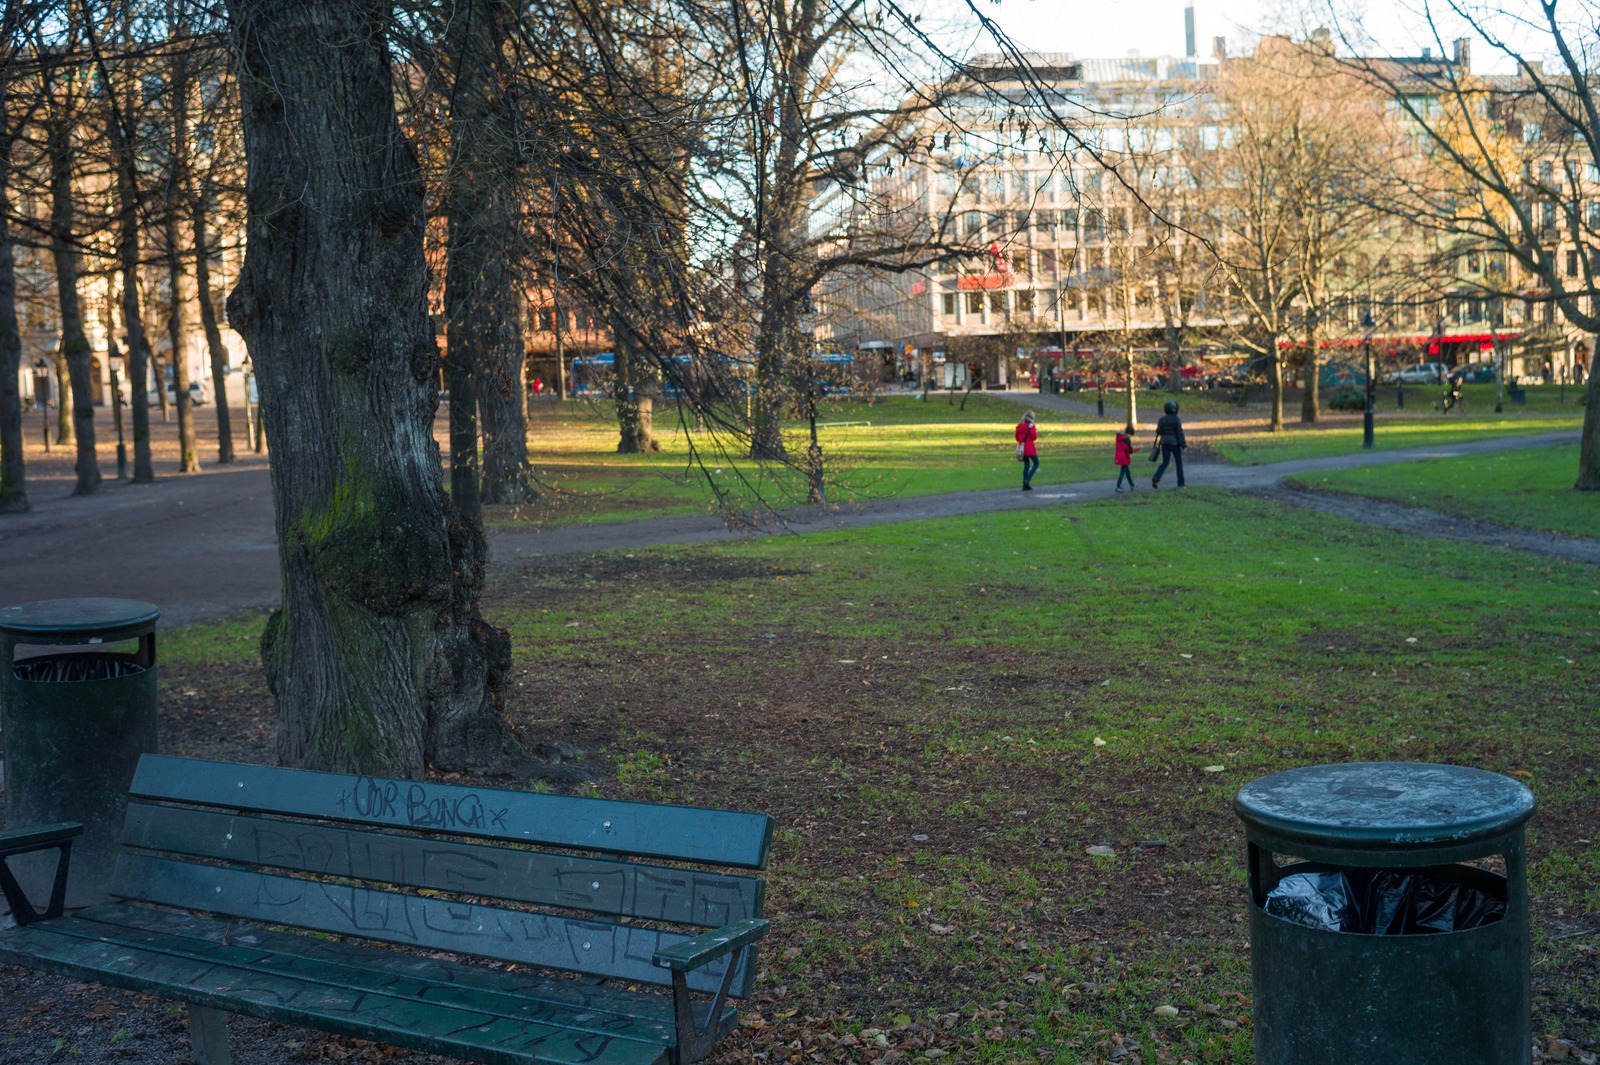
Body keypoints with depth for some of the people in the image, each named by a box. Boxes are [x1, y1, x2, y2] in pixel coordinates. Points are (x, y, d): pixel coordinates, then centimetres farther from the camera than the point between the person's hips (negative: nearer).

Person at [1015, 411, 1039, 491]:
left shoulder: (1020, 426, 8)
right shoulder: (1031, 426, -11)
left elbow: (1017, 437, 13)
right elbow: (1034, 437, -13)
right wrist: (1036, 431, 4)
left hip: (1022, 448, 6)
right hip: (1030, 448, -6)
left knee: (1026, 465, 11)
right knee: (1036, 463, 6)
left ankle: (1025, 485, 9)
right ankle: (1028, 480, -9)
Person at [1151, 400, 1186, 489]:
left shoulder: (1162, 419, 4)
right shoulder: (1176, 419, -11)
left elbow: (1158, 432, 5)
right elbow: (1180, 433, -13)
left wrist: (1158, 444, 15)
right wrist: (1183, 445, -9)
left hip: (1165, 443, 4)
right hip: (1174, 443, -4)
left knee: (1165, 463, 7)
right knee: (1179, 463, 10)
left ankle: (1156, 478, -18)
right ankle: (1181, 483, 12)